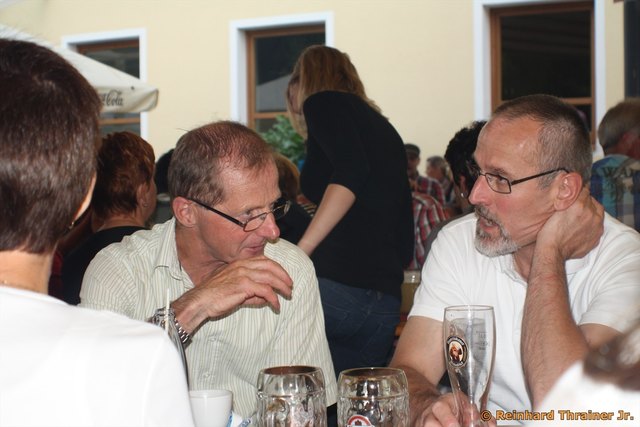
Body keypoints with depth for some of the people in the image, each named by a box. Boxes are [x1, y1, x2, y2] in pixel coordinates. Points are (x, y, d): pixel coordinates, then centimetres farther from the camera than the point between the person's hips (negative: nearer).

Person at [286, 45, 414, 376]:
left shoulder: (324, 102, 6)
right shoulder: (385, 130, 27)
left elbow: (350, 172, -16)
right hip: (386, 304, 8)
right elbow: (405, 240, 23)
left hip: (336, 285, -8)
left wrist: (300, 251, -18)